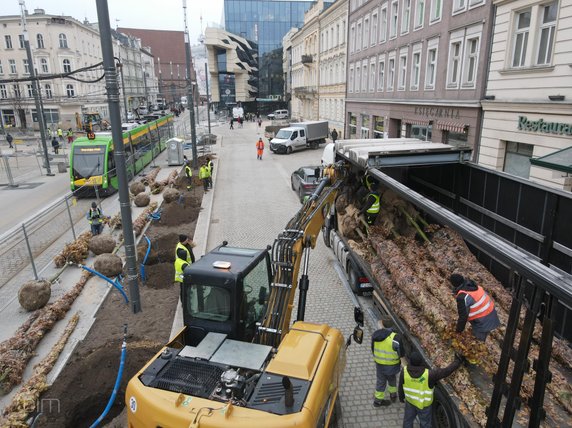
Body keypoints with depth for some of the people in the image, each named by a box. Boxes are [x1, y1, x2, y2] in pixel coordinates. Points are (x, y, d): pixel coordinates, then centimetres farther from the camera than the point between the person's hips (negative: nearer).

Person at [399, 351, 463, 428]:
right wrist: (458, 361, -16)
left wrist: (401, 397, 11)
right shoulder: (429, 374, -38)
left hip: (410, 400, 2)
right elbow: (447, 371, -30)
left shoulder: (404, 371, -28)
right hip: (424, 403, -2)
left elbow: (401, 386, -10)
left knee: (408, 418, 26)